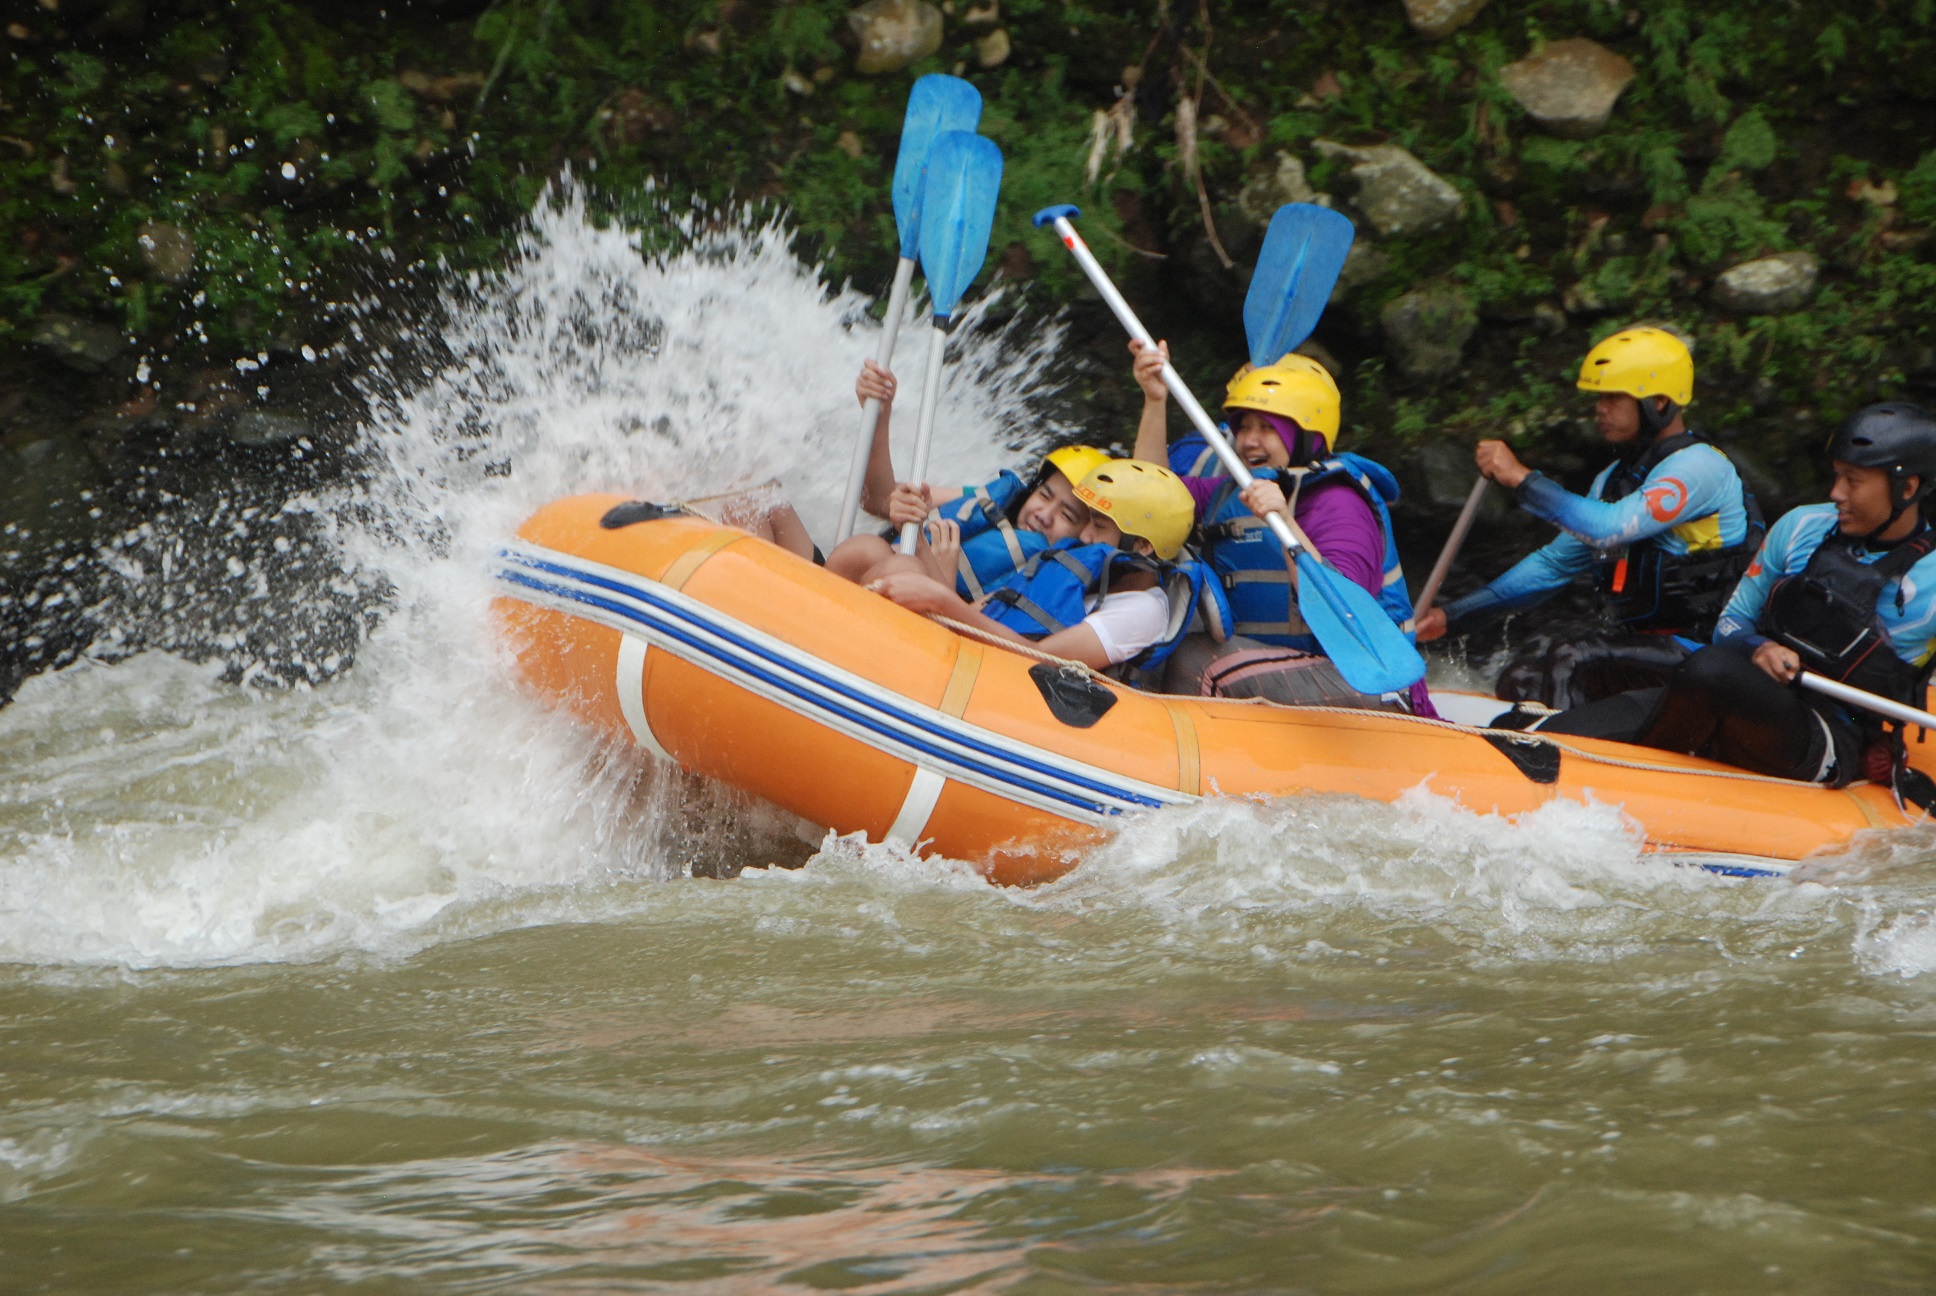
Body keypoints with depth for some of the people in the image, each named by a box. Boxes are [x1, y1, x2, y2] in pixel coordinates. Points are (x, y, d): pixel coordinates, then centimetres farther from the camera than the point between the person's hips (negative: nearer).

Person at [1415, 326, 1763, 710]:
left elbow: (1609, 529, -28)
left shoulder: (1699, 468, -13)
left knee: (1571, 660, -28)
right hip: (1649, 647, 9)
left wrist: (1521, 478, -23)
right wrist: (1451, 615, 15)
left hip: (1702, 654, -9)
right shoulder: (1614, 480, 16)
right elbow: (1553, 563, 21)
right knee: (1522, 681, -7)